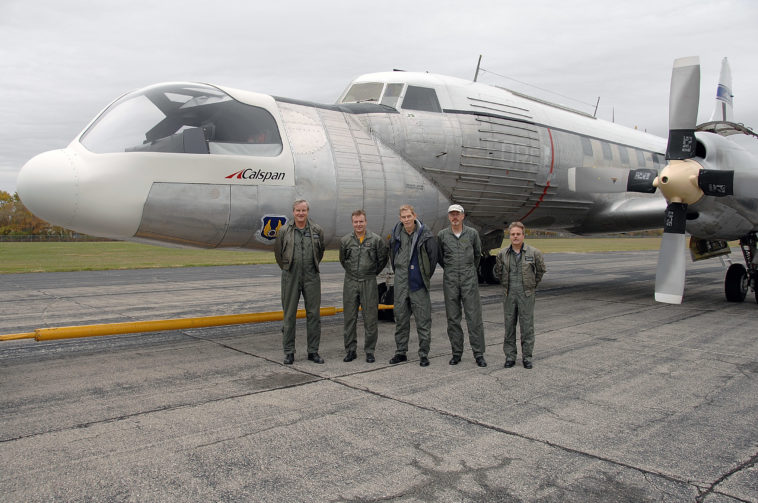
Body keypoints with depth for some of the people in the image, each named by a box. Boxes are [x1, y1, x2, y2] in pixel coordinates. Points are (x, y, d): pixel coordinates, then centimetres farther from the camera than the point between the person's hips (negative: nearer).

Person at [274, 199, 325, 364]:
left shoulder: (317, 231, 4)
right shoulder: (284, 231, 1)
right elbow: (278, 253, 11)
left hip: (311, 277, 1)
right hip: (290, 278, -1)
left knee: (314, 314, 3)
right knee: (289, 315, 3)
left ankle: (313, 351, 13)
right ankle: (289, 352, 12)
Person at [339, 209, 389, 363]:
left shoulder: (376, 240, -2)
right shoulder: (345, 240, 4)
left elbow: (382, 260, 9)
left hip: (369, 283, -2)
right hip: (350, 283, 2)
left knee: (370, 318, 0)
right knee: (350, 318, 5)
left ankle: (370, 351, 11)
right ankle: (350, 350, 15)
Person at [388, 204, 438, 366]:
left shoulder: (425, 235, -8)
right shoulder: (396, 235, 5)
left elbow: (433, 257, -1)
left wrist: (426, 276, 4)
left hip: (418, 284, -4)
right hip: (401, 283, 4)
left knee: (423, 320, -1)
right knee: (400, 318, 10)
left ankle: (424, 354, 8)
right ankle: (401, 352, 21)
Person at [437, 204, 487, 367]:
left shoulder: (472, 233, 2)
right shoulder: (442, 235, 3)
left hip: (469, 279, -1)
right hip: (450, 280, 1)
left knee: (474, 317, -3)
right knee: (453, 318, 5)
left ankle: (478, 354, 3)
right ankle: (456, 352, 14)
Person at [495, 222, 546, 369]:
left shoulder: (534, 253, -4)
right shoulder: (503, 254, 1)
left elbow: (541, 270, 11)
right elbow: (498, 272, 16)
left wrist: (533, 284, 10)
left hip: (526, 294, -2)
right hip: (509, 294, 2)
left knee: (527, 326, 2)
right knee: (509, 325, 7)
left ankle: (527, 356, 13)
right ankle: (510, 356, 16)